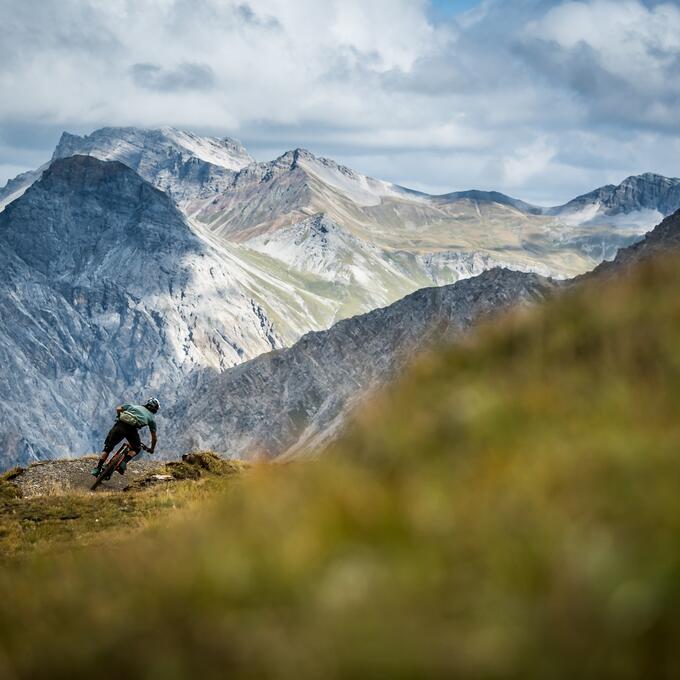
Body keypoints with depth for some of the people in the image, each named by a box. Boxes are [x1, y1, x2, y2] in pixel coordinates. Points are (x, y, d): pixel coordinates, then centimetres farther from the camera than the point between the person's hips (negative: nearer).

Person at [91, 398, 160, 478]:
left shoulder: (133, 406, 34)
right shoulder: (151, 417, 28)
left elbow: (118, 408, 22)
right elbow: (154, 437, 29)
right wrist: (152, 449, 44)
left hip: (120, 425, 2)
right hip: (132, 429, -2)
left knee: (108, 448, 16)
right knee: (137, 449, 25)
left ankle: (97, 469, 8)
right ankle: (123, 463, 3)